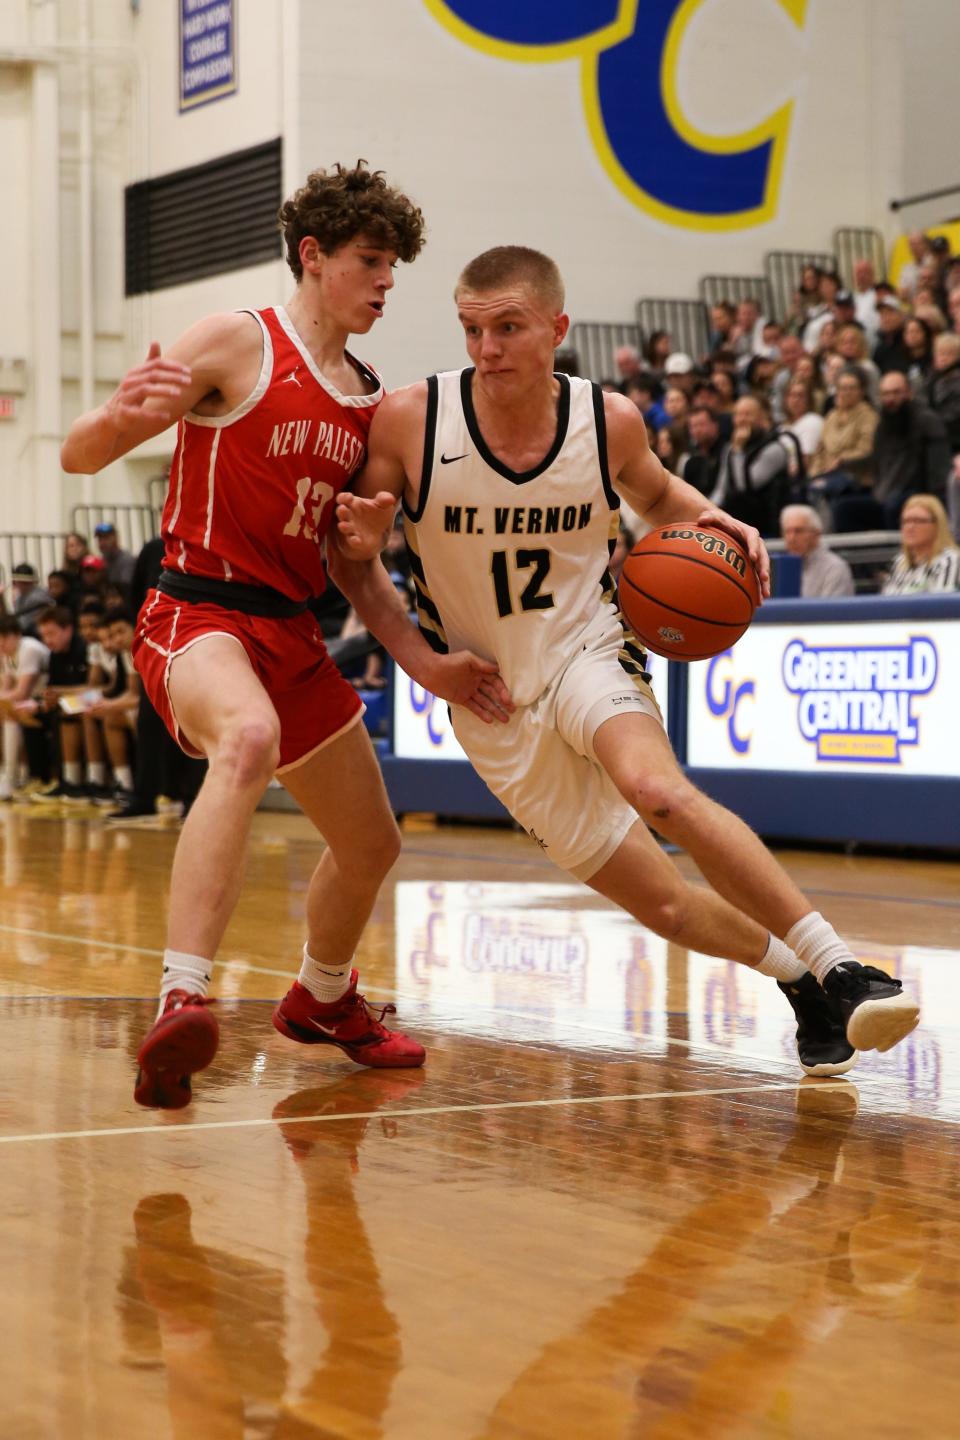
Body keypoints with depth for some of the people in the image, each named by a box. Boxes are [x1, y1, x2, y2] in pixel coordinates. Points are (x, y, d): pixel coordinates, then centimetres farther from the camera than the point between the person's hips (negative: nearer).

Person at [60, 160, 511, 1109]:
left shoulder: (370, 400, 14)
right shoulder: (238, 345, -7)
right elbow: (79, 456, -11)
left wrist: (422, 662, 9)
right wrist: (122, 413, -33)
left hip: (295, 635, 8)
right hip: (198, 614, -8)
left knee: (371, 845, 17)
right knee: (249, 739, -41)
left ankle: (321, 1000, 48)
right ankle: (181, 1004, -48)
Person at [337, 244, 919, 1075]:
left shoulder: (610, 421, -9)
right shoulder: (408, 423, -14)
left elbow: (654, 494, 14)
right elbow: (349, 551, 0)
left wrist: (711, 523, -7)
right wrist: (361, 545, -24)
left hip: (586, 656, -1)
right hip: (493, 706, 1)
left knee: (658, 791, -35)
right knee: (667, 906, -1)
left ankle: (836, 968, -29)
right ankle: (795, 977, 26)